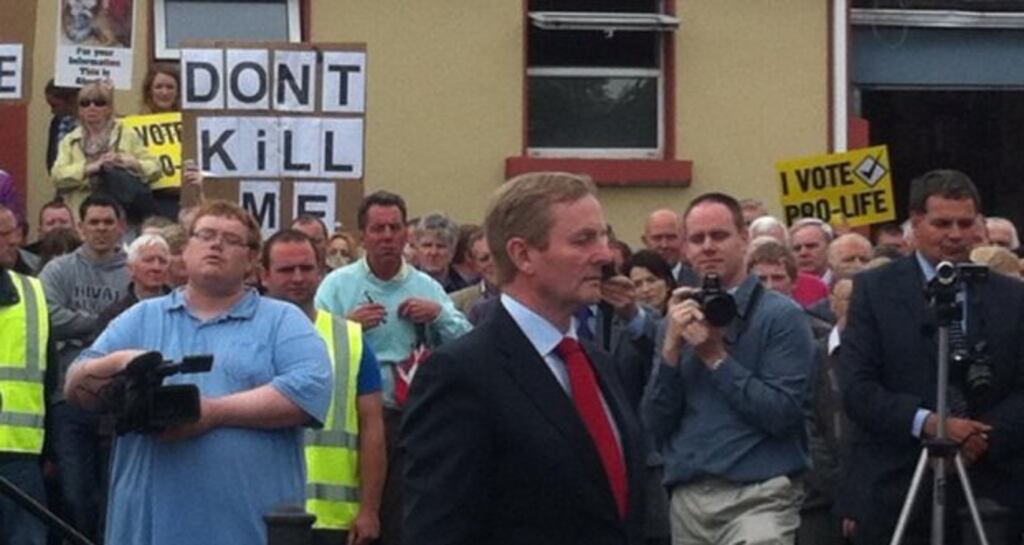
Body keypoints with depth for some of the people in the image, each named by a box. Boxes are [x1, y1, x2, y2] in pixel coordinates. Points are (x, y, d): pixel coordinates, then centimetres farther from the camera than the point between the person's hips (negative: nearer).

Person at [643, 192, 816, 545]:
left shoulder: (781, 315, -4)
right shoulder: (680, 319, 12)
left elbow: (782, 414, -13)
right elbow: (656, 425, 6)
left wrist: (716, 357, -12)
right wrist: (672, 348, -6)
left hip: (757, 496, -5)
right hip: (686, 498, 5)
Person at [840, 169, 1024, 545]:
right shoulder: (874, 289, 3)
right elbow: (857, 389, -5)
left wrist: (986, 438, -13)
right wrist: (927, 423, -19)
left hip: (988, 491, 2)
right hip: (893, 491, -2)